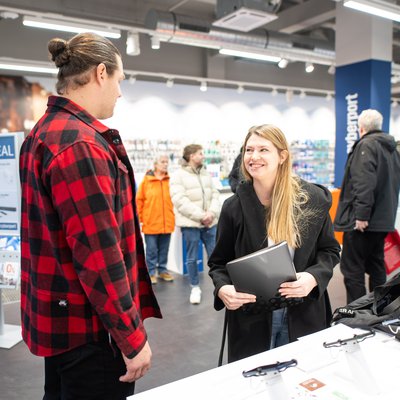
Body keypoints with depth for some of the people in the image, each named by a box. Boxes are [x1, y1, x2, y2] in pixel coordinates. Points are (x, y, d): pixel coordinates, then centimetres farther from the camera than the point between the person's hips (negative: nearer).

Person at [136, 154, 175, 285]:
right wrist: (139, 218, -1)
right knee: (151, 250, 5)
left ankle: (162, 270, 26)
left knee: (164, 250, 12)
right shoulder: (146, 180, -2)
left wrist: (174, 217, 9)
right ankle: (151, 272, 17)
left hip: (167, 223, 3)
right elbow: (139, 200, 0)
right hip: (151, 223, -2)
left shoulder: (170, 181, 4)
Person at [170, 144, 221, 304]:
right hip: (190, 223, -4)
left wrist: (212, 213, -11)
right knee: (192, 258, 7)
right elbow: (180, 201, -14)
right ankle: (195, 287, 22)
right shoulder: (178, 176, -5)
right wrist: (200, 216, -17)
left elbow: (215, 195, 8)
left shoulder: (206, 174, 11)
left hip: (210, 222, 4)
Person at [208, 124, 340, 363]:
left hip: (304, 316, 1)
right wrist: (223, 288, -20)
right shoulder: (234, 207, -7)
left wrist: (313, 277, -16)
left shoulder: (313, 199, -6)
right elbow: (219, 262, 1)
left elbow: (330, 250, 4)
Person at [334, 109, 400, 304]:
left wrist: (361, 214, -25)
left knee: (352, 269, -3)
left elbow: (364, 183, -23)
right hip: (384, 218, 9)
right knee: (376, 265, 17)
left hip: (362, 221, -9)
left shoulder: (366, 145, -12)